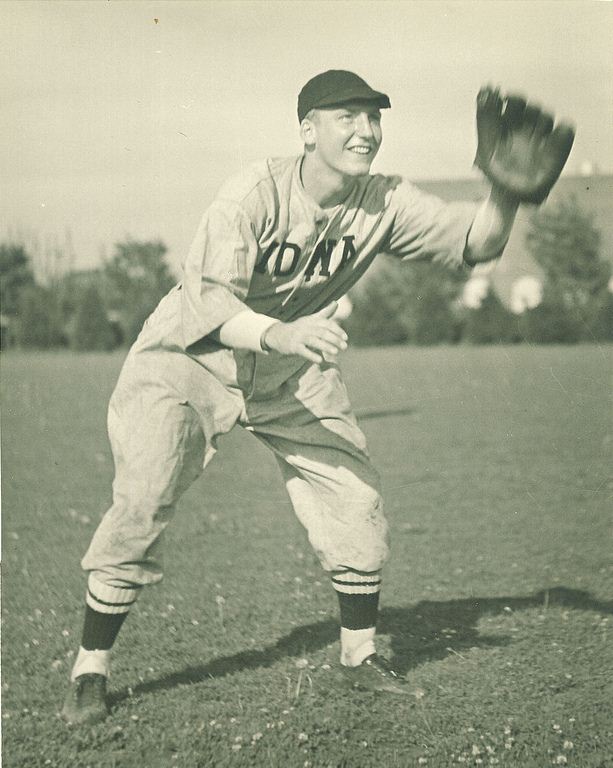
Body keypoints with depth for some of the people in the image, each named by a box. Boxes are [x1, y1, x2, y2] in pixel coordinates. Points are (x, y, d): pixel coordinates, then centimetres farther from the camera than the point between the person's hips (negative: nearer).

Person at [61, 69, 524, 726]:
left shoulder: (383, 204, -12)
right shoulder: (254, 195, -27)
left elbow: (475, 242, -15)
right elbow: (210, 305, -35)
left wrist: (507, 191, -35)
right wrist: (279, 334, -54)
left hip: (291, 368, 5)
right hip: (190, 357, -5)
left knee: (356, 497, -2)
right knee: (139, 506, -12)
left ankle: (360, 658, 18)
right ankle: (90, 671, 6)